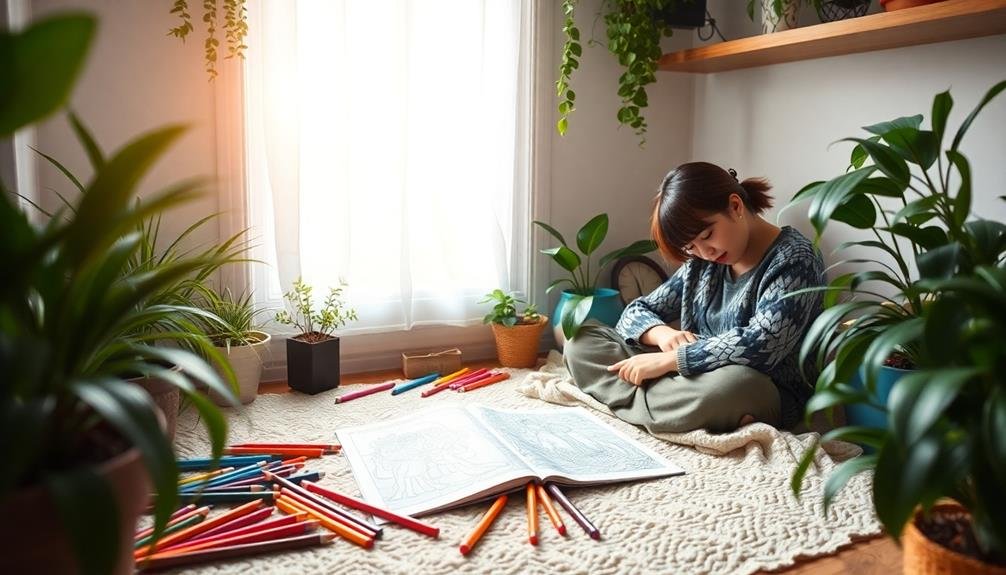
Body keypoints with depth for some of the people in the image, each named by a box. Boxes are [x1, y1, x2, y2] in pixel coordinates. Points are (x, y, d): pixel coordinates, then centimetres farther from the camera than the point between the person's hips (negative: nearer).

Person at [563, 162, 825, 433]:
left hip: (763, 397, -7)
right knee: (581, 342, -5)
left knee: (731, 385, -44)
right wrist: (663, 333, -15)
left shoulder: (793, 258, -10)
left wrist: (665, 360, -23)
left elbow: (760, 345, -24)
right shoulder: (701, 263, 7)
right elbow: (637, 311, 9)